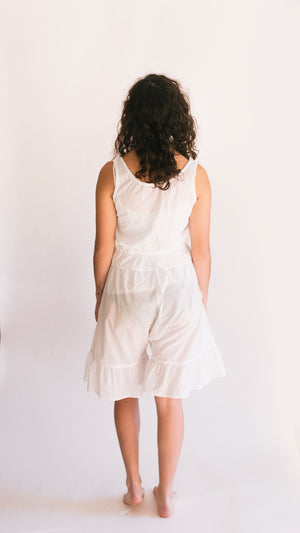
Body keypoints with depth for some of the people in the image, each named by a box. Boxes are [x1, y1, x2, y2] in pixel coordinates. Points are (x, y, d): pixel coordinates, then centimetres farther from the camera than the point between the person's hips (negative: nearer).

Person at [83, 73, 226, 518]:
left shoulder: (112, 173, -11)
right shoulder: (195, 175, -9)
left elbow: (104, 247, -7)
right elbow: (200, 249, -5)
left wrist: (100, 296, 9)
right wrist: (202, 299, 10)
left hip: (125, 290, 0)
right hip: (177, 291, 1)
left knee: (125, 393, 19)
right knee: (170, 400, 14)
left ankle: (134, 486, 35)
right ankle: (165, 495, 30)